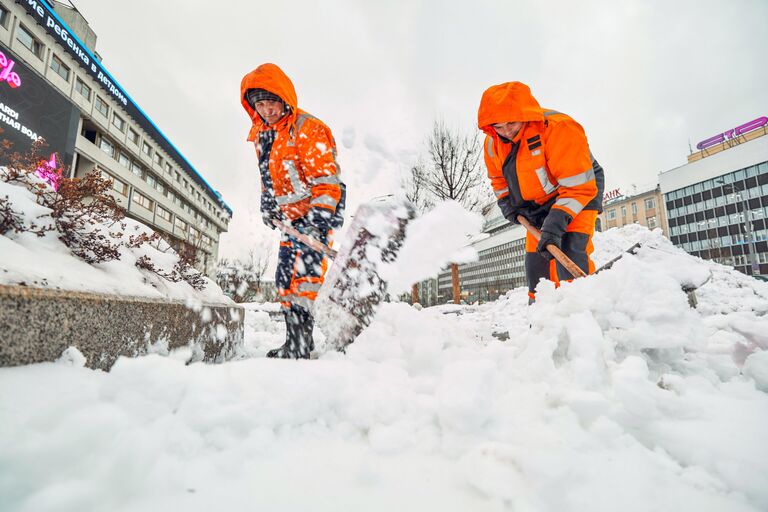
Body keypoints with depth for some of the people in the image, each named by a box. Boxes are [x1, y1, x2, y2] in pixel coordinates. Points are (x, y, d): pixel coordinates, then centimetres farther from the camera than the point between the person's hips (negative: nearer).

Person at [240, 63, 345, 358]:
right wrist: (267, 204, 17)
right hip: (291, 215, 9)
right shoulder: (260, 134, 10)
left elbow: (327, 182, -22)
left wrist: (317, 220, -29)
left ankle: (300, 343, -16)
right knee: (285, 278, 7)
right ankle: (296, 341, 18)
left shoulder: (309, 130, -15)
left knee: (304, 268, -20)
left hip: (321, 210, -8)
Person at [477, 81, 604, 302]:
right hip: (538, 204, 6)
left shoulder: (559, 129, -31)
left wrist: (557, 222, -39)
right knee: (535, 261, 5)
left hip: (581, 189, -6)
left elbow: (578, 187, -31)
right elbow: (499, 179, 10)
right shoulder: (493, 142, -10)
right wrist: (509, 205, -4)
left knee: (568, 252, -27)